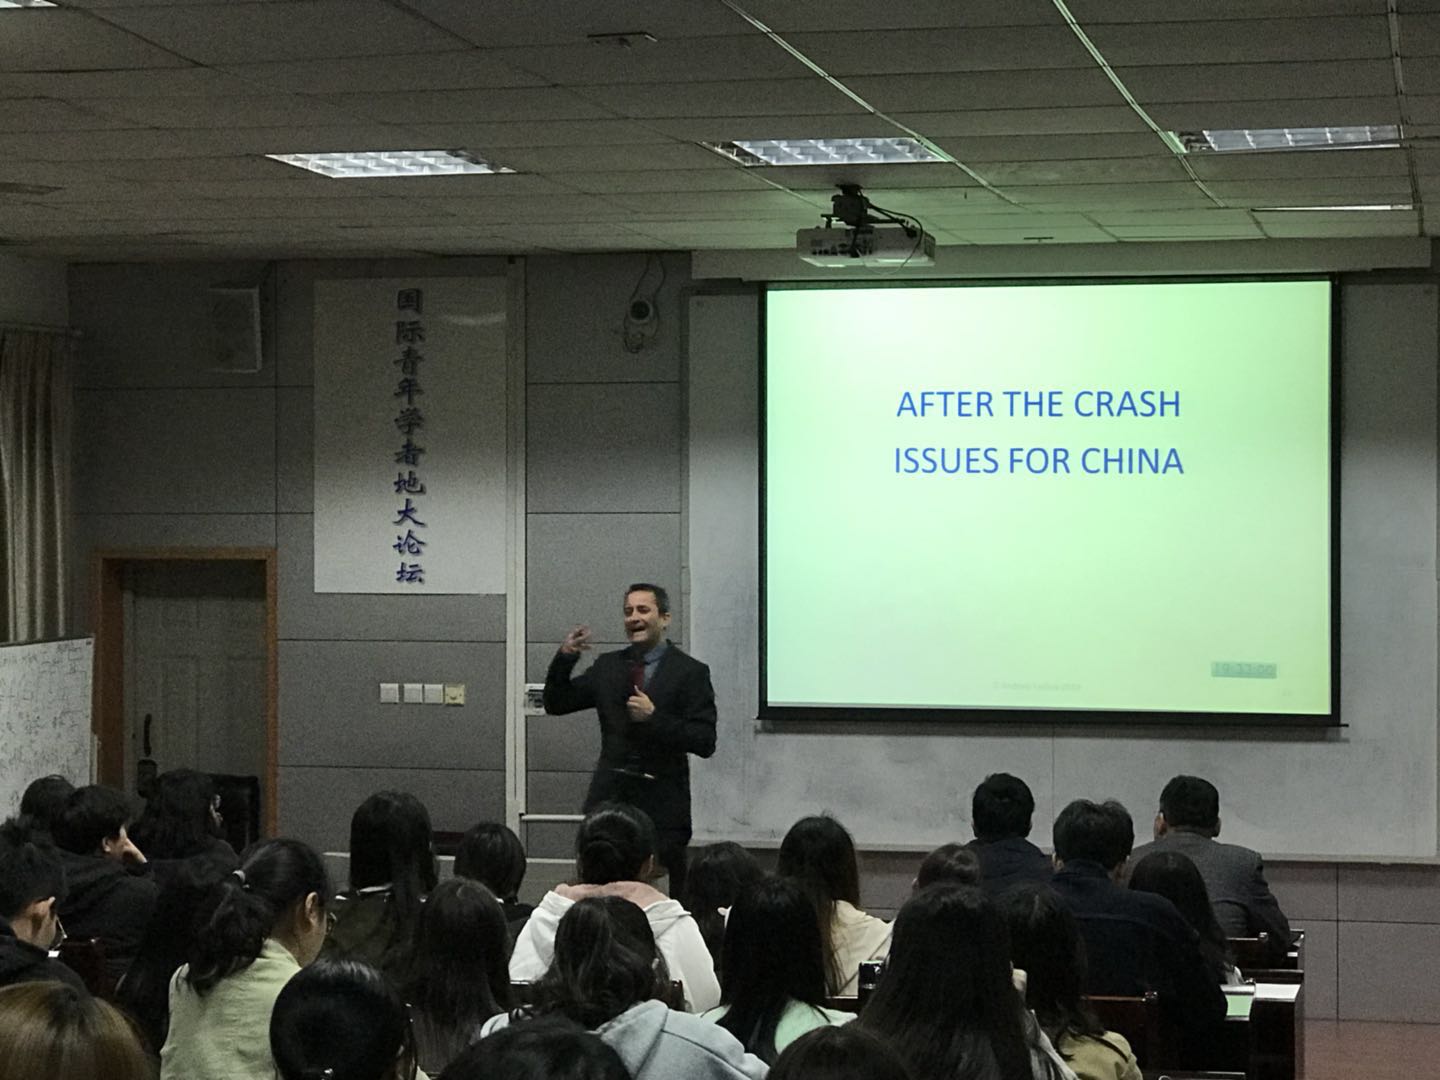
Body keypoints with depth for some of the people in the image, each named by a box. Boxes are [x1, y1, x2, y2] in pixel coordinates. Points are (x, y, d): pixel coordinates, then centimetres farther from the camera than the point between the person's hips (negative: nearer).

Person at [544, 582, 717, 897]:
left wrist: (654, 716, -19)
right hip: (609, 797, 3)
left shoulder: (691, 672, -1)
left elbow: (705, 742, -8)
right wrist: (564, 658, -2)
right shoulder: (608, 665, 13)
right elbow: (556, 703, 13)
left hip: (661, 802, -3)